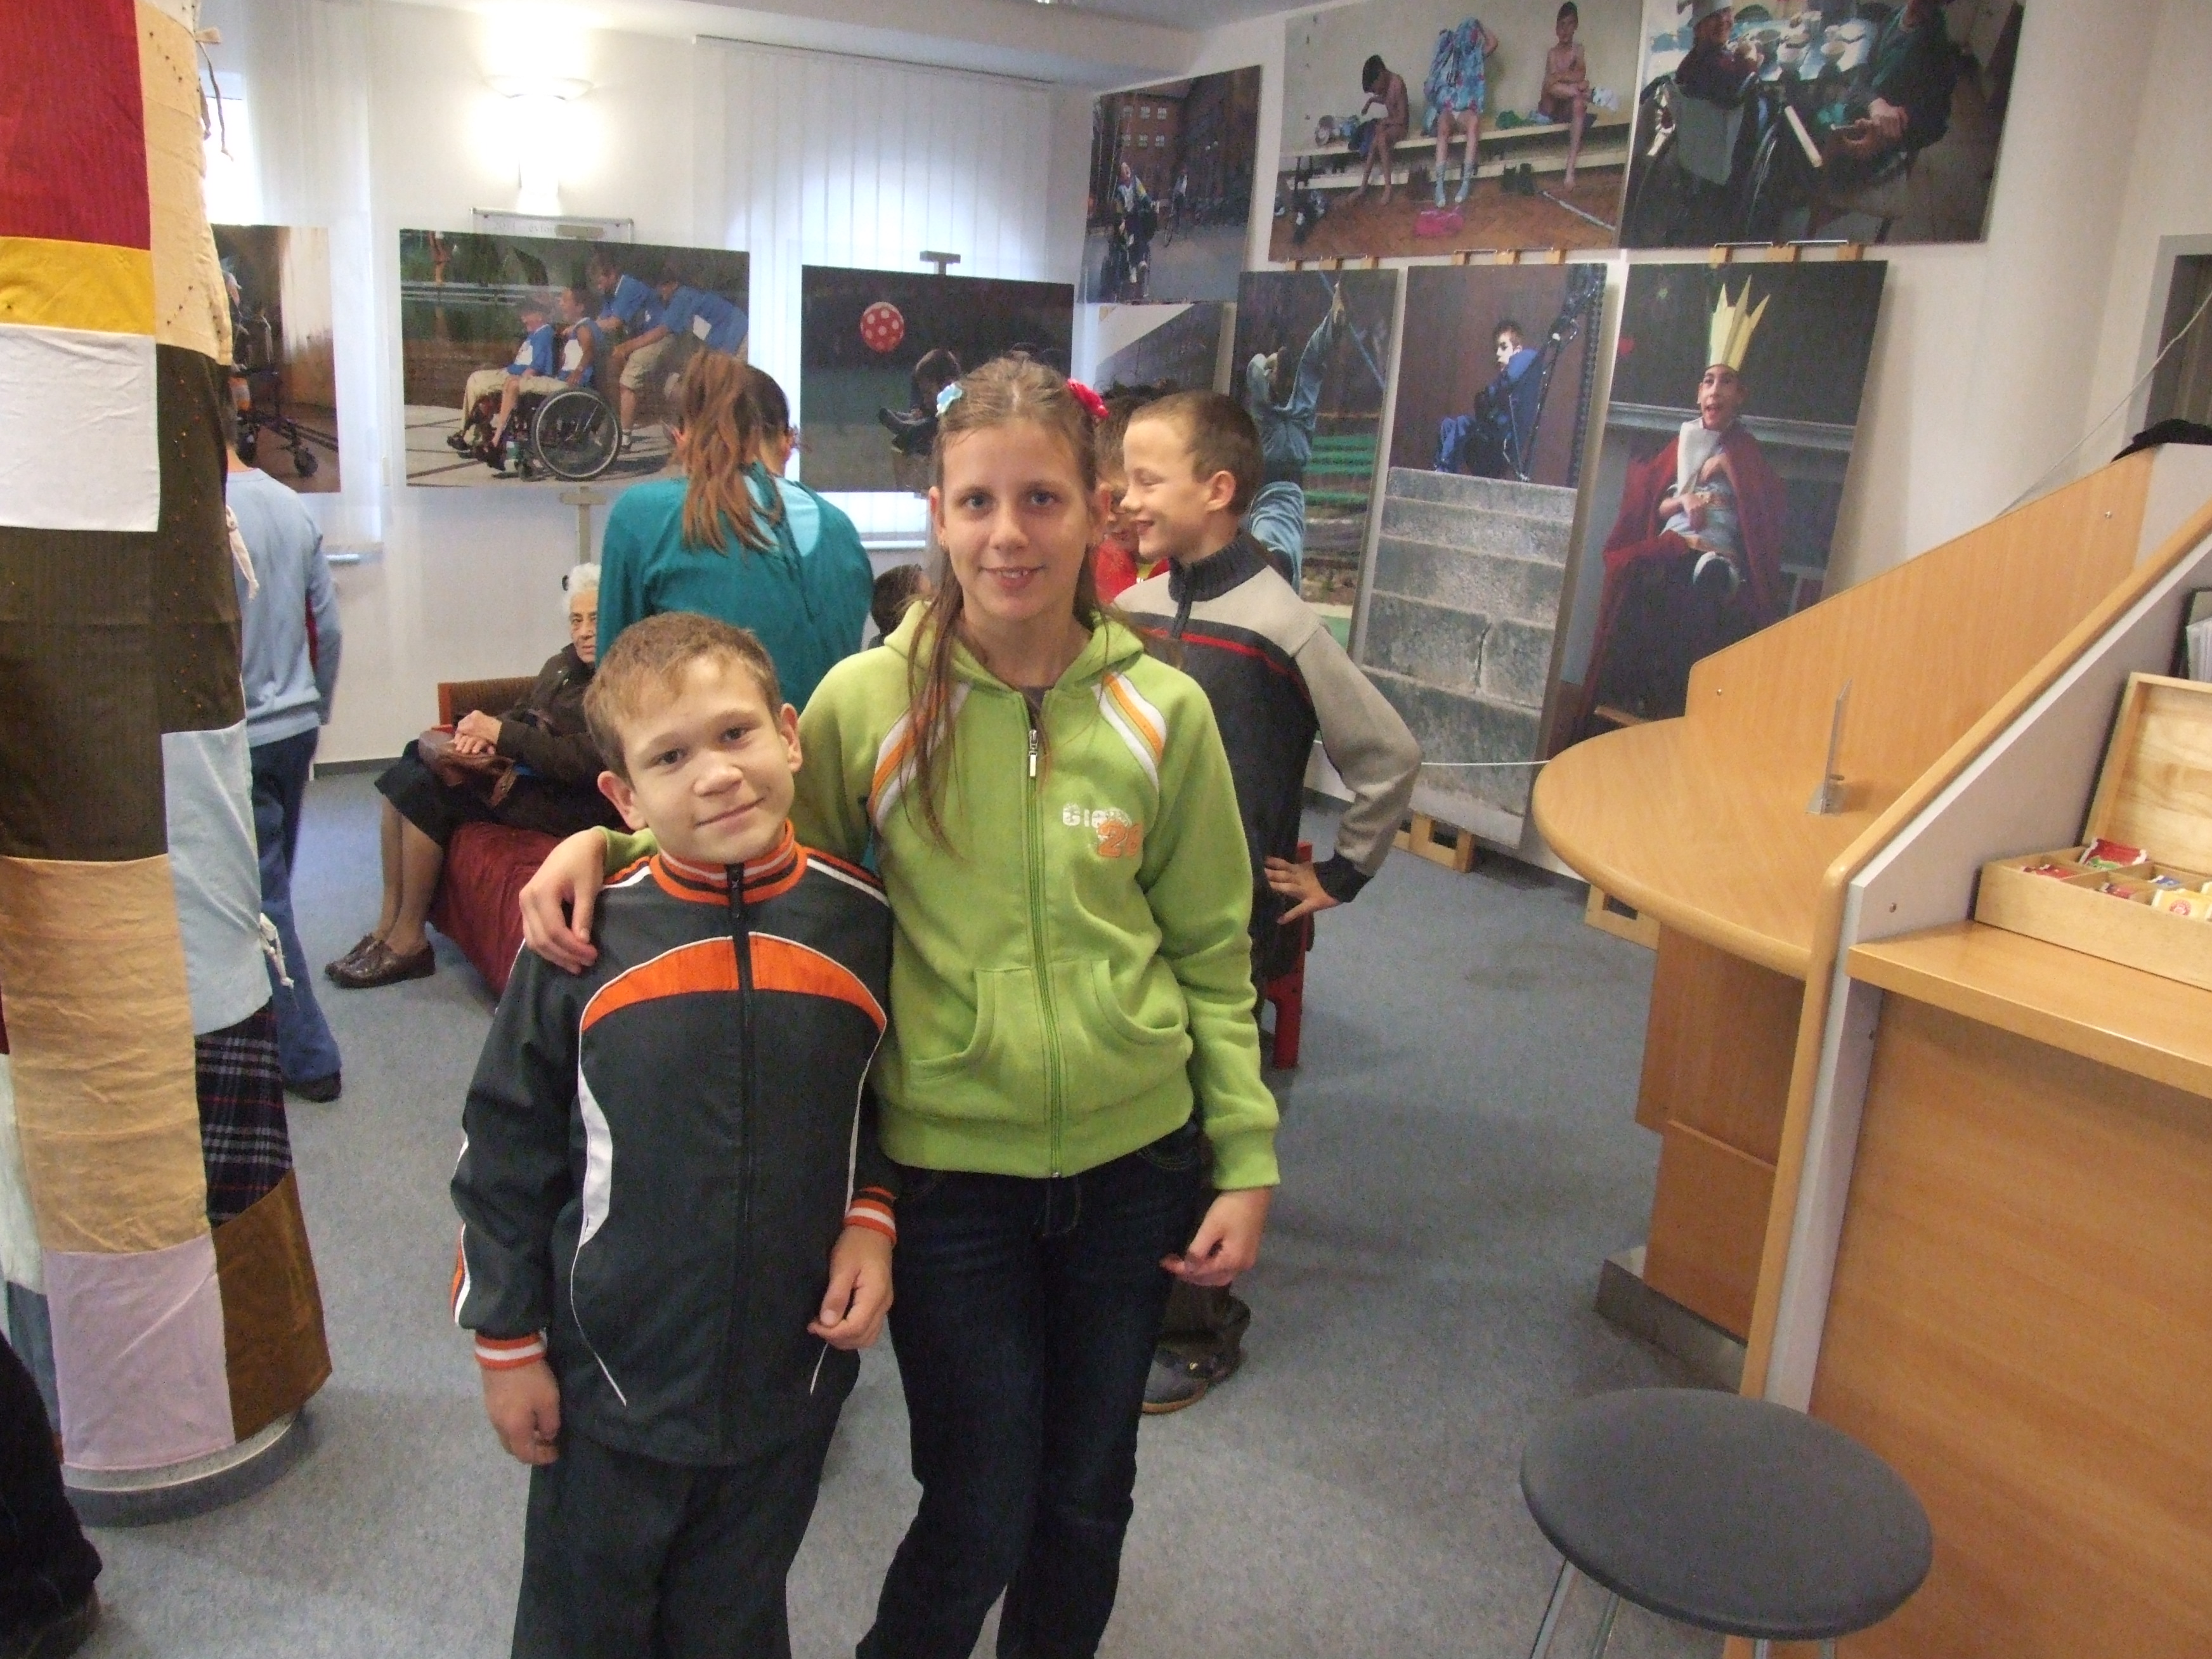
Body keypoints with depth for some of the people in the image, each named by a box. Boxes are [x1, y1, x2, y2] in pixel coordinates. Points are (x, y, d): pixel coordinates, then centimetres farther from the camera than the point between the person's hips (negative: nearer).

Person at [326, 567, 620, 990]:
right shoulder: (565, 662, 13)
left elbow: (582, 762, -24)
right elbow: (525, 716, 19)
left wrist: (498, 731, -18)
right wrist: (488, 730, -5)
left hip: (571, 803, -10)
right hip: (523, 770, 10)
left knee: (424, 791, -18)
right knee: (402, 777, -2)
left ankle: (409, 940, -7)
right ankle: (388, 923, -1)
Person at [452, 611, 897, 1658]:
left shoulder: (864, 922, -10)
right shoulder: (586, 935, -15)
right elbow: (504, 1149, -5)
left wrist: (872, 1219, -8)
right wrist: (505, 1341, -1)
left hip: (791, 1377, 1)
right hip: (609, 1383, -1)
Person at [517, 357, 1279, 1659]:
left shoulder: (1163, 712, -5)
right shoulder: (867, 700, -9)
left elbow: (1212, 957, 2)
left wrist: (1247, 1158, 0)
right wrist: (601, 839, -11)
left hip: (1134, 1160, 2)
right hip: (951, 1168, -2)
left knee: (1087, 1499, 20)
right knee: (980, 1519, 8)